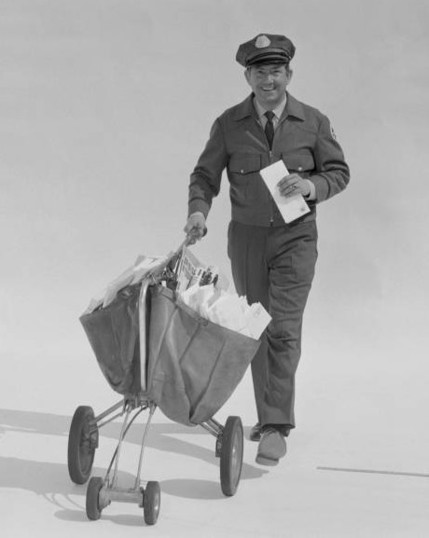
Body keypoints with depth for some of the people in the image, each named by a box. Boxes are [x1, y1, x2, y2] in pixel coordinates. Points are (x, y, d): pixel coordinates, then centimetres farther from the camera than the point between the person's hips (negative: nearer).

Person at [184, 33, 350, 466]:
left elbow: (339, 172, 5)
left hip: (295, 237, -2)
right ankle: (268, 412, 25)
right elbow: (205, 175, 3)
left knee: (283, 330, -12)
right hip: (247, 236, 2)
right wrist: (198, 210, -16)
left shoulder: (313, 123, -1)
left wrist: (312, 185, -16)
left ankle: (276, 428, -11)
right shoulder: (229, 125, 0)